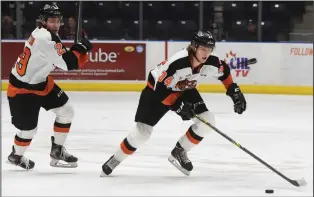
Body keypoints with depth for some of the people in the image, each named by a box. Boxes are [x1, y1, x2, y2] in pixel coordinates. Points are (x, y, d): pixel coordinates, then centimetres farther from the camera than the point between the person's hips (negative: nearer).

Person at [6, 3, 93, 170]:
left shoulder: (48, 35, 1)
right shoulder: (44, 37, -30)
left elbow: (62, 60, 7)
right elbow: (68, 63, -32)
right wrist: (81, 48, -17)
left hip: (40, 82, 10)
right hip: (21, 88, -10)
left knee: (66, 111, 7)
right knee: (28, 128, 0)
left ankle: (57, 150, 20)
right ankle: (16, 156, 30)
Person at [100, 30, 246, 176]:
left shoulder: (211, 63, -22)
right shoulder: (177, 63, -39)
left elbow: (224, 71, 3)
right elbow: (160, 89, -33)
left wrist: (234, 90, -4)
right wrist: (177, 105, -34)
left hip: (184, 91, 6)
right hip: (157, 90, -6)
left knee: (207, 121, -11)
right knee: (142, 131, -13)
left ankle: (179, 152, 6)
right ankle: (116, 159, 9)